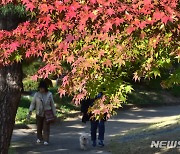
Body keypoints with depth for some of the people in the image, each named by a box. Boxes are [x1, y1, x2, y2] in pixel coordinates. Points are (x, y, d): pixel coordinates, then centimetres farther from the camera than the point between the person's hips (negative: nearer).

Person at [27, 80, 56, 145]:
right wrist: (30, 111, -15)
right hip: (39, 114, 1)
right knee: (39, 127, 11)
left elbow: (52, 104, 4)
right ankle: (39, 138, 28)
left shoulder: (49, 94, -2)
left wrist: (54, 114, 5)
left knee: (46, 127, -6)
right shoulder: (36, 94, -3)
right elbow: (33, 103, -1)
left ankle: (46, 140, -6)